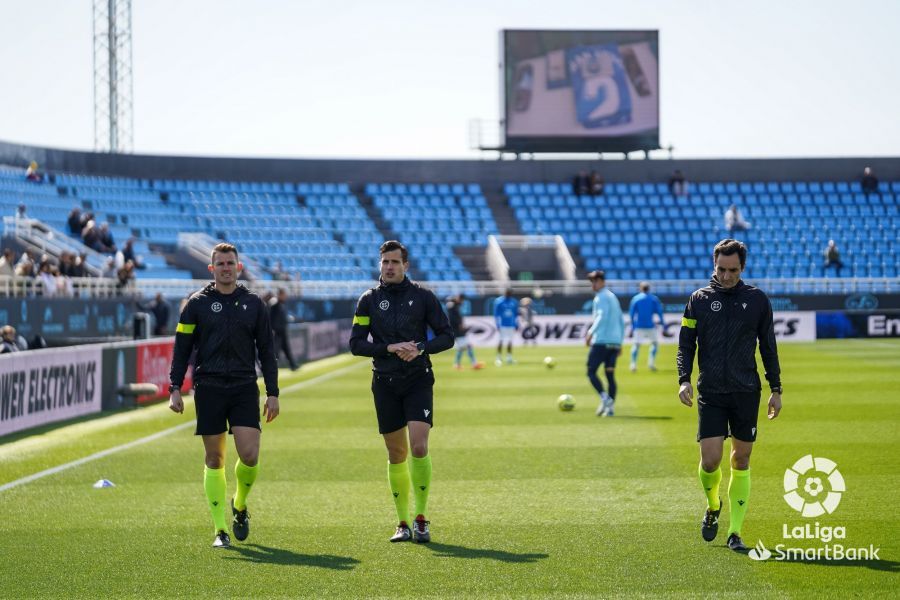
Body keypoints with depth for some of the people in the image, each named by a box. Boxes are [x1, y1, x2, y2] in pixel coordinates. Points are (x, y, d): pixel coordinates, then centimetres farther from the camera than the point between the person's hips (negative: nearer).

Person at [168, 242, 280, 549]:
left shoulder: (253, 303, 9)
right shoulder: (197, 303, 4)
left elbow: (266, 350, 11)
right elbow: (181, 348, 4)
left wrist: (272, 393, 5)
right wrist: (175, 388, -5)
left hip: (244, 388, 1)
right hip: (208, 388, -1)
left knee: (249, 455, -10)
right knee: (214, 459, 1)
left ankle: (240, 506, 20)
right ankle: (221, 530, 7)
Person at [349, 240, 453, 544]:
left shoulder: (423, 296, 2)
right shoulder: (369, 300, 4)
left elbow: (447, 336, 4)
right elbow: (356, 344, 0)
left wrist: (421, 348, -14)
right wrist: (390, 348, -14)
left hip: (418, 381, -2)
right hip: (385, 383, 2)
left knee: (419, 447, -15)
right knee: (396, 455, 5)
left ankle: (421, 518, -2)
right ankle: (403, 524, 14)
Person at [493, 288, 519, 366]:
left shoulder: (514, 302, 8)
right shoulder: (498, 301, -5)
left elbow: (516, 314, 16)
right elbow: (496, 314, -5)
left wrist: (516, 324, 13)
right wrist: (497, 324, -9)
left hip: (511, 324, 4)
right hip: (502, 324, -4)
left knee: (510, 341, 5)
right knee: (501, 341, -7)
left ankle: (509, 358, 12)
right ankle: (499, 358, -2)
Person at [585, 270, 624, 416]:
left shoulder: (601, 297, -6)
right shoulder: (613, 297, 21)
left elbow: (602, 316, -21)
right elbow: (621, 322, 22)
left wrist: (591, 333, -19)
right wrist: (620, 343, 23)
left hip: (601, 341, -8)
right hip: (615, 342, 8)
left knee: (591, 372, -4)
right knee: (610, 374, 6)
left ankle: (605, 398, -19)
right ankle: (610, 407, -1)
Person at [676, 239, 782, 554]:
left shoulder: (757, 300, 6)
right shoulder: (699, 299, 4)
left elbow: (768, 347, 11)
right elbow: (686, 344, 6)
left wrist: (776, 389, 8)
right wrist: (684, 380, -9)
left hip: (746, 392, 1)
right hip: (710, 394, -1)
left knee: (741, 461, 3)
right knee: (710, 460, -10)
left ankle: (735, 532, 11)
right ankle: (713, 506, 22)